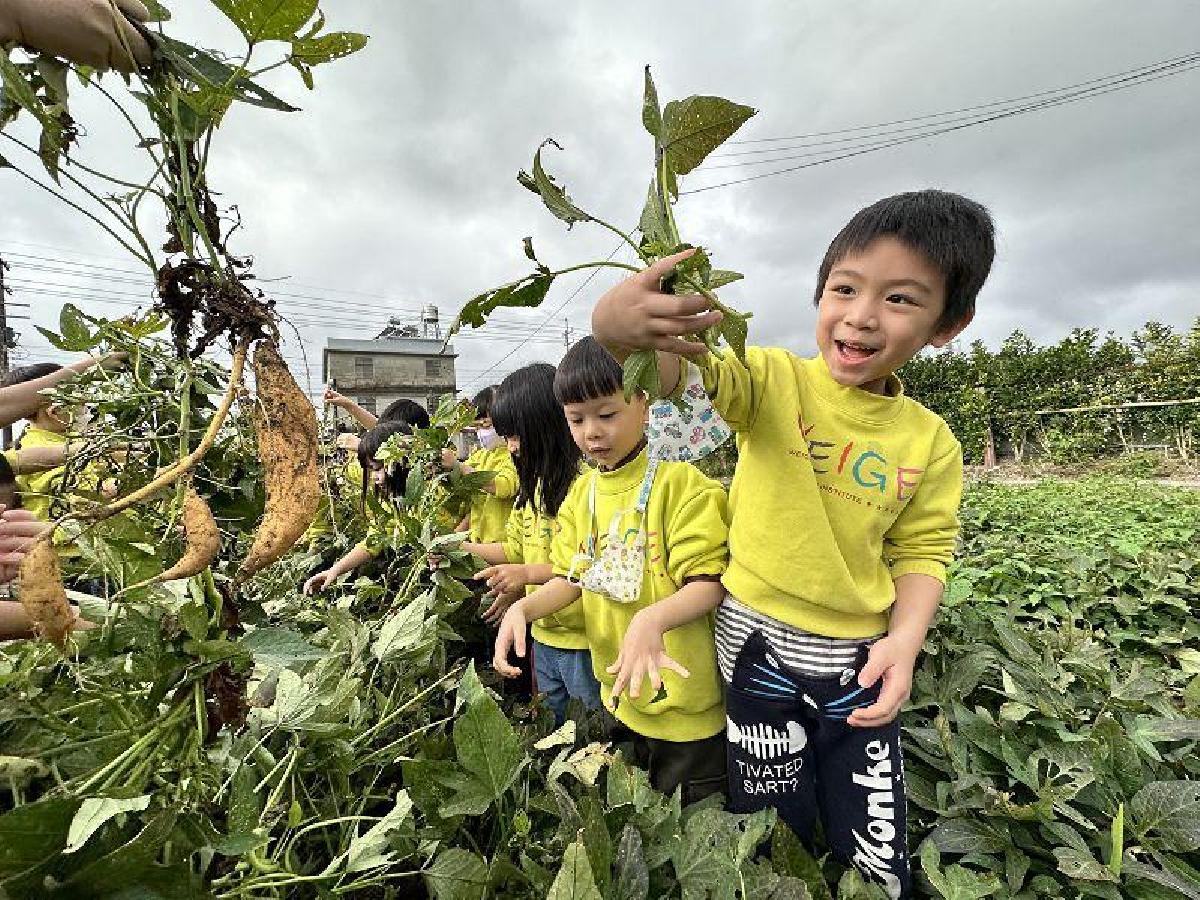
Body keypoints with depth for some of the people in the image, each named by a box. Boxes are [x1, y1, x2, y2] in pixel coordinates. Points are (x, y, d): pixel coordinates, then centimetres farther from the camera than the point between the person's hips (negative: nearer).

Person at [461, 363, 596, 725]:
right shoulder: (534, 483, 9)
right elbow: (516, 549, 16)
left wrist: (529, 574, -24)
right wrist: (462, 548, 5)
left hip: (583, 640, -8)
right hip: (544, 636, 8)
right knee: (554, 734, 24)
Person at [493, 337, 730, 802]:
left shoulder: (680, 482, -19)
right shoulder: (581, 493, 2)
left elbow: (709, 582, -21)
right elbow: (572, 579, 3)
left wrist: (653, 618, -39)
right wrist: (523, 607, -15)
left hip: (686, 707, -6)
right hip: (619, 694, 6)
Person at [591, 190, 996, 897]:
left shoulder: (930, 441, -3)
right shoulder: (776, 379, -12)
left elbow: (922, 550, 3)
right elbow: (690, 372, -29)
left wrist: (905, 641, -14)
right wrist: (617, 325, -51)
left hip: (859, 658, 3)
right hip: (759, 643, -2)